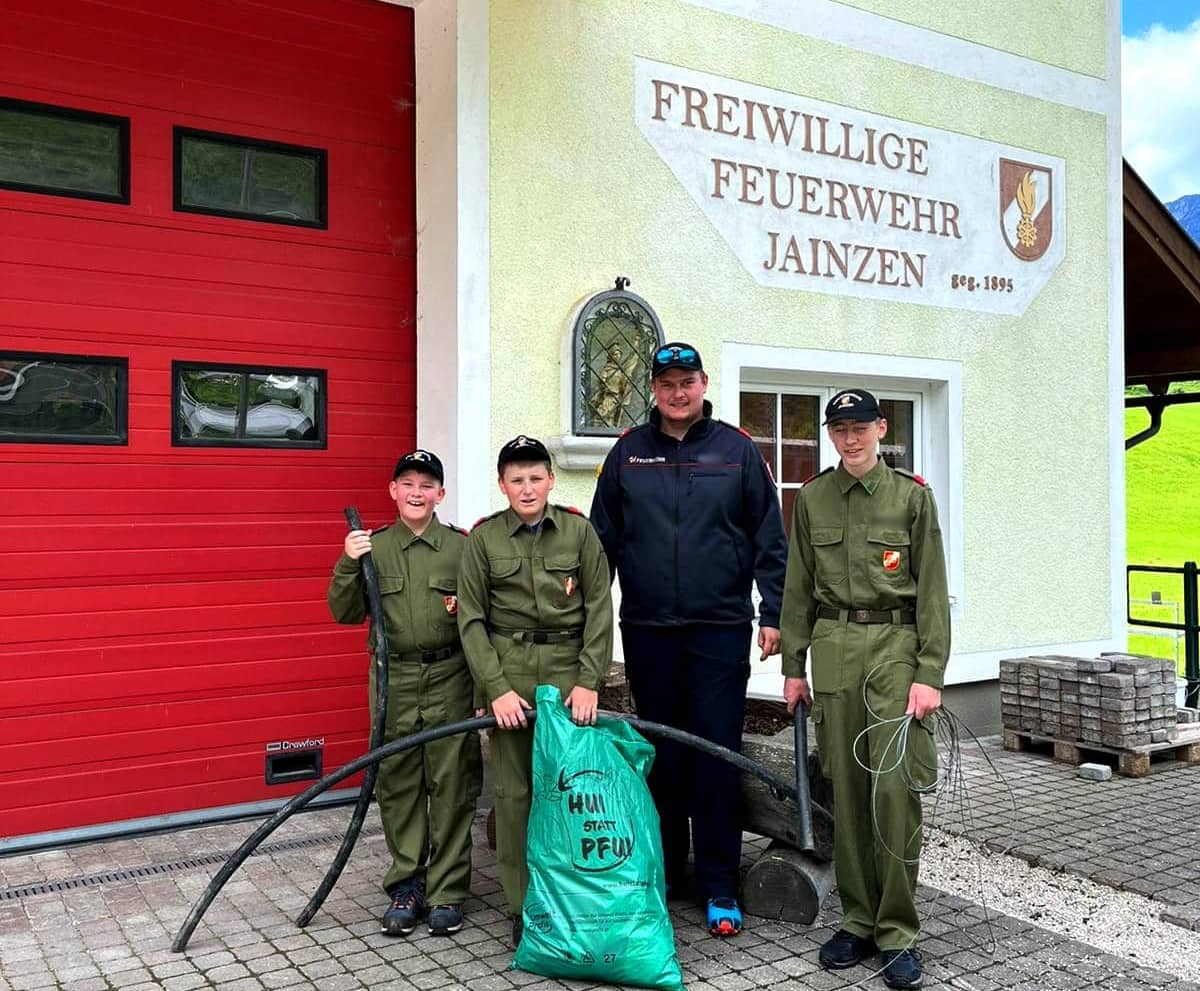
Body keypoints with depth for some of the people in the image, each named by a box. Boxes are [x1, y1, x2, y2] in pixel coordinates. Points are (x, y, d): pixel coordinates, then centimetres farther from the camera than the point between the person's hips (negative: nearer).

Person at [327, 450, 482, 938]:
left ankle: (447, 892, 14)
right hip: (393, 678, 2)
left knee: (451, 786, 2)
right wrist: (348, 565, -13)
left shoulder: (462, 547, -1)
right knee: (397, 784, 8)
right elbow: (345, 613, 2)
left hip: (450, 678, -1)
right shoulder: (372, 546, 4)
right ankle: (405, 887, 22)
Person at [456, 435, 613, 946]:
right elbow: (471, 619, 1)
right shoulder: (484, 537, 1)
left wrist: (588, 681, -6)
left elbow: (599, 608, 1)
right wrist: (496, 688, -7)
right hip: (507, 668, 0)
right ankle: (522, 907, 14)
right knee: (513, 790, 2)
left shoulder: (578, 530, 2)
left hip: (569, 669, 0)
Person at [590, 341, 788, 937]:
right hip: (647, 631, 2)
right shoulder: (628, 453, 7)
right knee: (660, 754, 11)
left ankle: (719, 888, 13)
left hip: (720, 630, -2)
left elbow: (769, 538, 4)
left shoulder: (736, 450, 3)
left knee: (717, 755, 1)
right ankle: (663, 870, 26)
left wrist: (773, 613, -2)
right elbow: (602, 538, 10)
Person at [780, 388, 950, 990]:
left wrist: (929, 674, -7)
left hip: (895, 645, -2)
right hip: (834, 647, 3)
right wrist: (792, 665, 9)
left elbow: (932, 591, -1)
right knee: (846, 789, 6)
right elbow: (799, 588, 13)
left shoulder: (912, 496, 2)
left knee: (895, 784, -7)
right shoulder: (812, 500, 9)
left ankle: (897, 933, 6)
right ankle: (858, 920, 19)